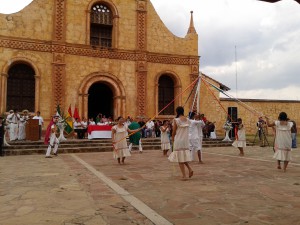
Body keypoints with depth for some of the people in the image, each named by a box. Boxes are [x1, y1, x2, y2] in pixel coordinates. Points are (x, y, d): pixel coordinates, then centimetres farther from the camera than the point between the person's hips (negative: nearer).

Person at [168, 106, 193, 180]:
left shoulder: (176, 120, -12)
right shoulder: (188, 120, 3)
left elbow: (174, 132, -6)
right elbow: (186, 130, 5)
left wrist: (172, 139, 10)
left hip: (178, 141, -5)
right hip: (186, 141, 5)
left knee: (180, 159, 3)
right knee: (184, 156, 22)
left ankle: (184, 176, 4)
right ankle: (190, 169, 3)